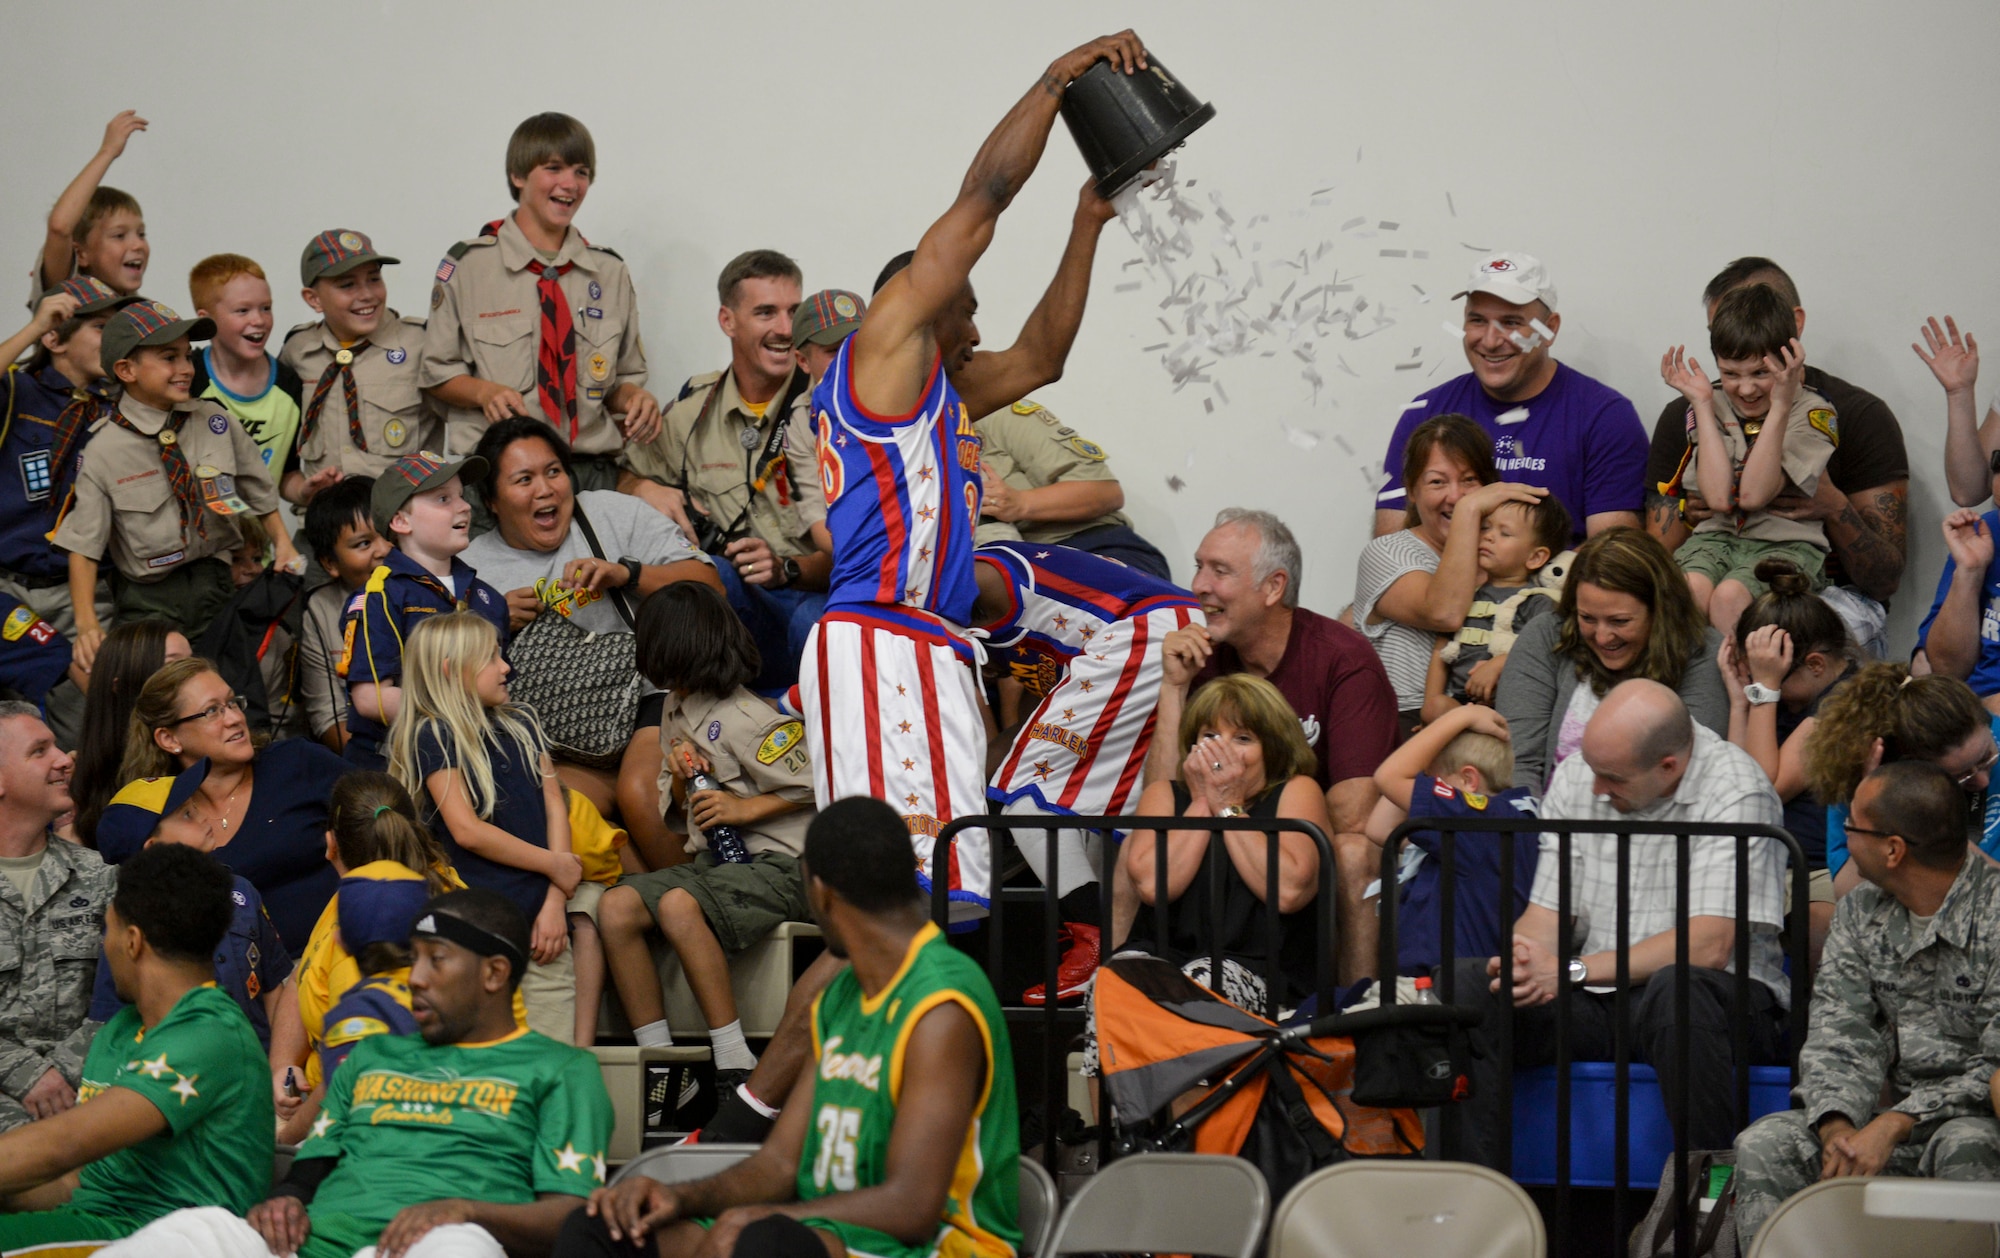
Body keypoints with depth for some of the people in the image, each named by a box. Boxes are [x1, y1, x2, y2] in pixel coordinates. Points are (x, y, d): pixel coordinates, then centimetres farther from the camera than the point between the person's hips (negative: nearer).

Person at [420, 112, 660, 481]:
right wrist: (485, 392, -11)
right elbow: (437, 373, 9)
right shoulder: (467, 265, 5)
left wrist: (634, 397, -3)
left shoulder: (610, 273, 14)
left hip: (592, 471, 2)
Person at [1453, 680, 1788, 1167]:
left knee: (1675, 991, -40)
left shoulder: (1736, 789, -11)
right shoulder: (1575, 777, 8)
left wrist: (1574, 971, -22)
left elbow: (1708, 947, -19)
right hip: (1597, 1002, 5)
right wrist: (1526, 964, -15)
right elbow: (1545, 915, 10)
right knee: (1463, 984, -19)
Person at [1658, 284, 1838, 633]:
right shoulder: (1712, 408, 9)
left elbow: (1753, 495, -13)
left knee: (1729, 597, -33)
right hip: (1716, 537, 3)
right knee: (1692, 589, -31)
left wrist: (1779, 407, -16)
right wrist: (1702, 403, -2)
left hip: (1785, 543, -3)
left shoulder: (1812, 414, -1)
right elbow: (1719, 497, -8)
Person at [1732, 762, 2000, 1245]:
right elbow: (1837, 1037, 3)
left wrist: (1896, 1125, -24)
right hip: (1893, 1118, 6)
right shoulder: (1860, 914, 11)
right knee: (1765, 1144, -18)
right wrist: (1838, 1128, -18)